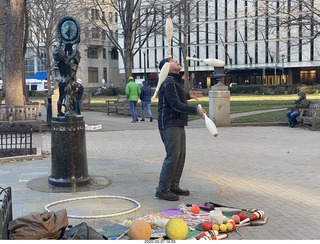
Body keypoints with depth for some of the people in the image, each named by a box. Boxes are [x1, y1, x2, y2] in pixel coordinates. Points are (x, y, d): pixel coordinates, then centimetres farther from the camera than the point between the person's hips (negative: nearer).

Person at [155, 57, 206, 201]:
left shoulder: (177, 81, 19)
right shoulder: (168, 82, -14)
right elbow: (175, 104, -21)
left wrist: (188, 95, 18)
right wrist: (196, 110, -23)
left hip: (179, 124, 10)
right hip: (169, 124, -10)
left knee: (180, 156, 11)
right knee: (172, 156, -12)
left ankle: (174, 186, 20)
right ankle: (162, 190, -7)